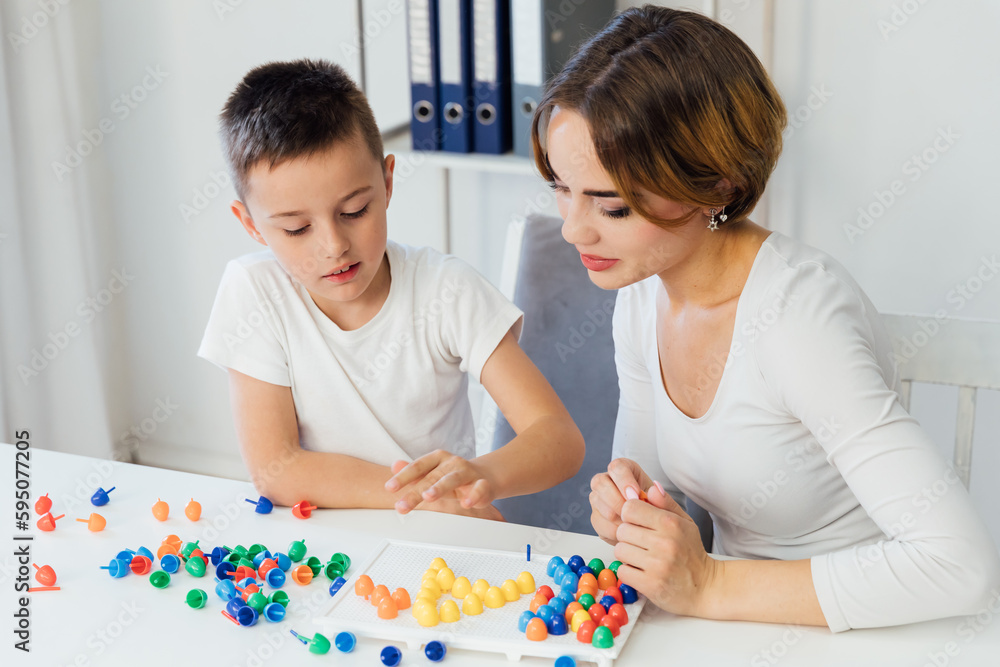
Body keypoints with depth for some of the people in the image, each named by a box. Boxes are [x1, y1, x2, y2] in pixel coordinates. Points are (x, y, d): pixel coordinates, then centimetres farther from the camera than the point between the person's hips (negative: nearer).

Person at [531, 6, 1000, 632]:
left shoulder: (794, 314, -24)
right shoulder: (641, 294, -2)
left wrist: (710, 586, -25)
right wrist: (624, 513, -13)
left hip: (848, 631, -5)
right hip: (739, 628, 5)